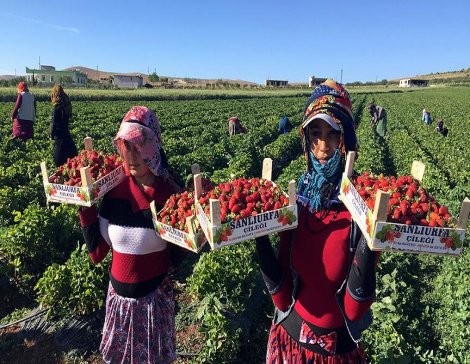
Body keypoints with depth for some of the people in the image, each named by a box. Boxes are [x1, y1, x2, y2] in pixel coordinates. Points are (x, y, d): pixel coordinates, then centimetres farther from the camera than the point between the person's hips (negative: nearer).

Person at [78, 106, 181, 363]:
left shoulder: (170, 195, -16)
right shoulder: (114, 192, -8)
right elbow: (96, 253, -3)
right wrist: (85, 208, -9)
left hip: (155, 296, -3)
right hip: (119, 295, 3)